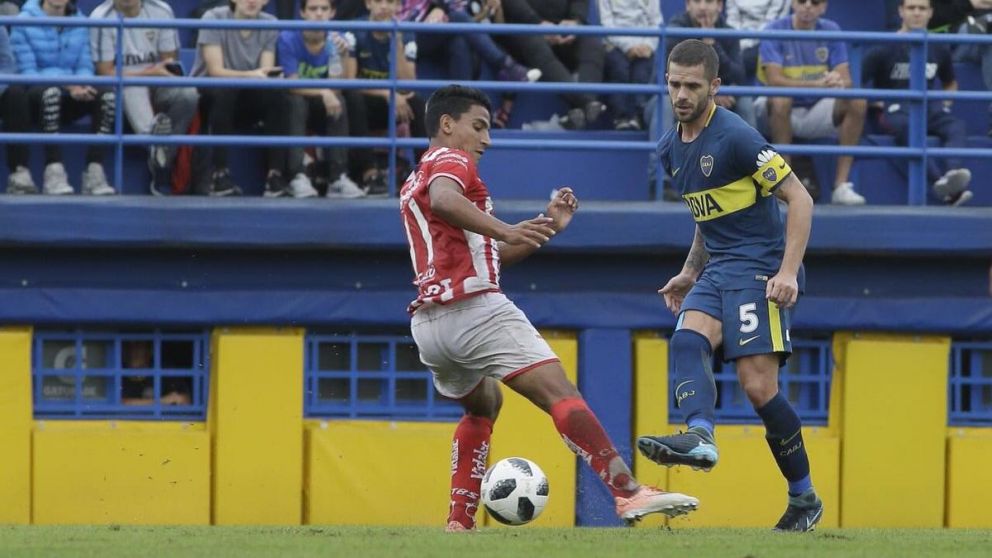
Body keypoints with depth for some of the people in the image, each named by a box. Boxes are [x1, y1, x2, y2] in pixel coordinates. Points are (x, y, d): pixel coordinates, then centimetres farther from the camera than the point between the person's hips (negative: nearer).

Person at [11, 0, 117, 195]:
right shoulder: (25, 22, -4)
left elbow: (85, 67, 7)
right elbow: (28, 72, -10)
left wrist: (82, 85, -18)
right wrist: (69, 86, -23)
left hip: (69, 99, 4)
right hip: (36, 96, -4)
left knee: (108, 95, -25)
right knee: (51, 92, -39)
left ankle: (94, 171, -28)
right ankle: (54, 171, -42)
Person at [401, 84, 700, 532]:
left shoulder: (413, 185, 30)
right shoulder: (451, 159, 3)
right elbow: (442, 200, -24)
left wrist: (548, 225, 23)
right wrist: (506, 231, -34)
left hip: (427, 323, 9)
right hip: (474, 306, -9)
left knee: (483, 407, 31)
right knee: (559, 392, -17)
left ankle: (459, 522, 21)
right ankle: (628, 492, -32)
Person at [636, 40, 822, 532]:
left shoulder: (735, 137, -14)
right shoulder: (671, 149, 12)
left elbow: (799, 199, -13)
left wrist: (788, 272, -20)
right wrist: (690, 273, 21)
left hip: (760, 268, -8)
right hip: (718, 270, 8)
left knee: (758, 385, -12)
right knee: (687, 338, -23)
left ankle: (804, 498, 1)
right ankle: (699, 436, -45)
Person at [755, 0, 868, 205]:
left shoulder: (831, 31, 1)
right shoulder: (774, 31, -10)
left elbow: (846, 79, -6)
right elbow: (774, 80, -22)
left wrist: (839, 82, -32)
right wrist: (817, 84, -35)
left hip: (817, 113, 3)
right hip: (785, 113, -3)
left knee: (858, 102, -21)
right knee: (780, 100, -36)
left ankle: (842, 184, -20)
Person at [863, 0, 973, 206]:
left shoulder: (938, 50, 15)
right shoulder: (885, 49, 2)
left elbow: (950, 84, 33)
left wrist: (945, 102, 14)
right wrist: (876, 103, -7)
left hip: (930, 107, 4)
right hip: (895, 110, -4)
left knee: (956, 126, -30)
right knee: (910, 127, -40)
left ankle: (952, 172, -57)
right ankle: (939, 180, -59)